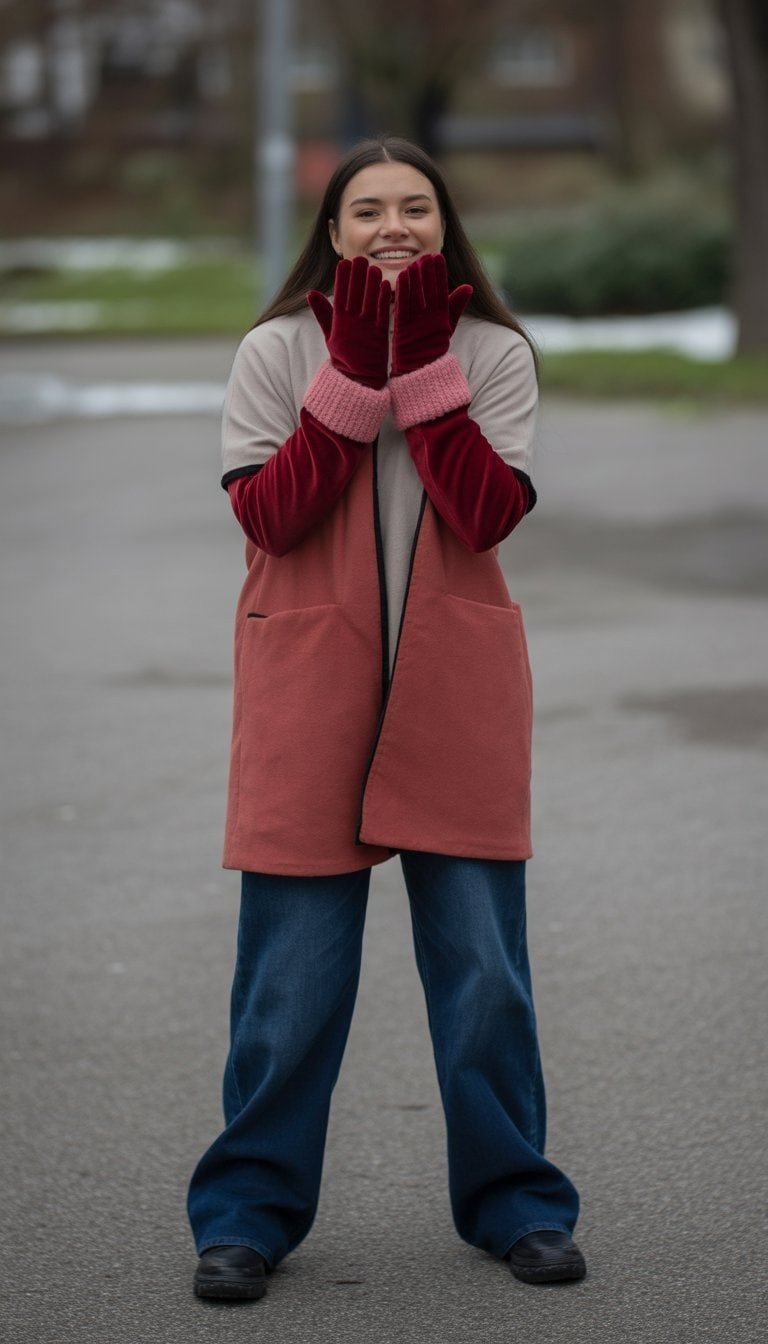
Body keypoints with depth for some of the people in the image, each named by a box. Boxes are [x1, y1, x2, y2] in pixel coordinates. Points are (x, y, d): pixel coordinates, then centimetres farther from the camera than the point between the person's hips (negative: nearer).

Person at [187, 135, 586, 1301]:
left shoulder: (496, 354, 3)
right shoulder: (277, 352, 1)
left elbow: (489, 515, -11)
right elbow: (267, 515, -11)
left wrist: (423, 364, -15)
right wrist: (355, 370, -15)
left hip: (455, 695, 1)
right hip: (311, 692, -1)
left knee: (482, 959, 4)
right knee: (293, 967, 1)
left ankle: (512, 1198, 18)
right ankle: (250, 1207, 13)